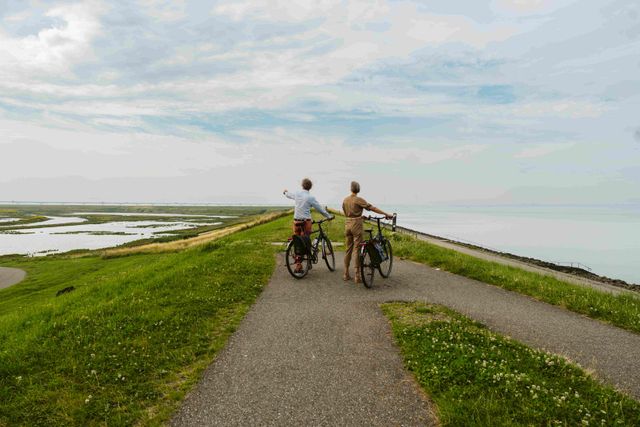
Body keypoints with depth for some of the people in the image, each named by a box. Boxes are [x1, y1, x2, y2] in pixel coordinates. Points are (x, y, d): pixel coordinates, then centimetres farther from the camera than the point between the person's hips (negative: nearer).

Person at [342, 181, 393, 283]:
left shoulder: (345, 200, 8)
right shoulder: (358, 200, -10)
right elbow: (372, 208, -14)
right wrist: (386, 214, -12)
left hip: (347, 224, 6)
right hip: (356, 224, -6)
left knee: (348, 250, 11)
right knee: (357, 250, -2)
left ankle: (346, 274, 14)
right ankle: (357, 276, -2)